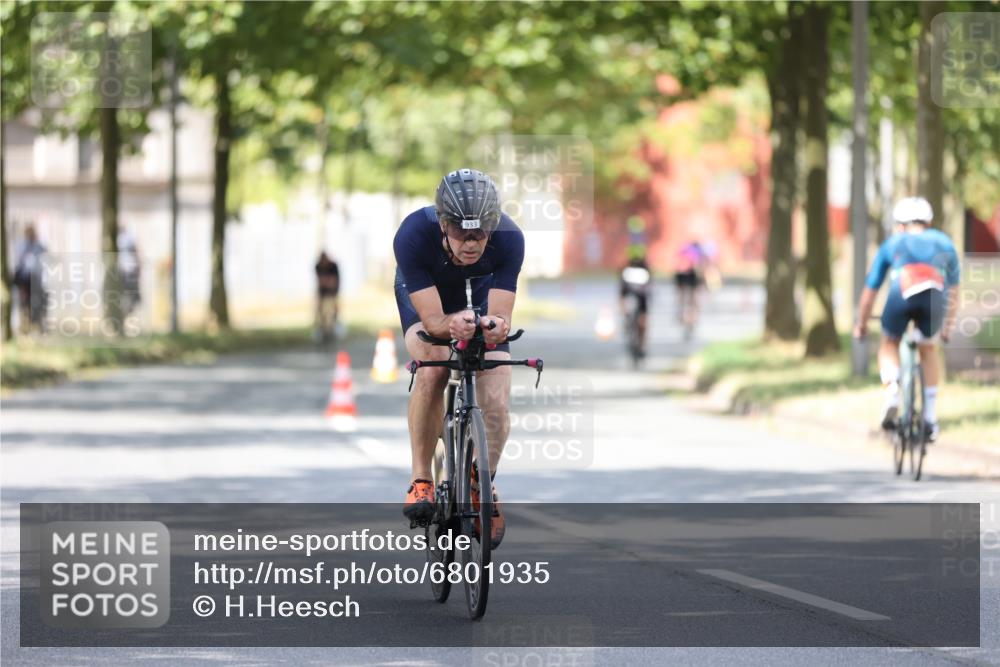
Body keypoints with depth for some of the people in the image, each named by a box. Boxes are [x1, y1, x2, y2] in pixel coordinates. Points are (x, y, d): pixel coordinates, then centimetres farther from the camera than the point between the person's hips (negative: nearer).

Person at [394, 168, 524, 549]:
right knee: (431, 369, -32)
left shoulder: (508, 239, -35)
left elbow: (500, 315, -35)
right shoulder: (413, 235, -39)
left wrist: (496, 328, -59)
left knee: (496, 402, -14)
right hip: (424, 295, -1)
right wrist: (453, 325, -61)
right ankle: (421, 480, -17)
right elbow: (432, 319, -39)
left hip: (481, 293, 1)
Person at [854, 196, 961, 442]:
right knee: (928, 349, 26)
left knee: (889, 345, 26)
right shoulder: (943, 242, 34)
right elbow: (953, 290, 40)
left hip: (902, 293, -1)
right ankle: (930, 418, 21)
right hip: (935, 296, 1)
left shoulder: (892, 243, 32)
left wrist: (861, 324, 50)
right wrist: (948, 325, 53)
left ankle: (892, 389, -2)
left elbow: (870, 291, 36)